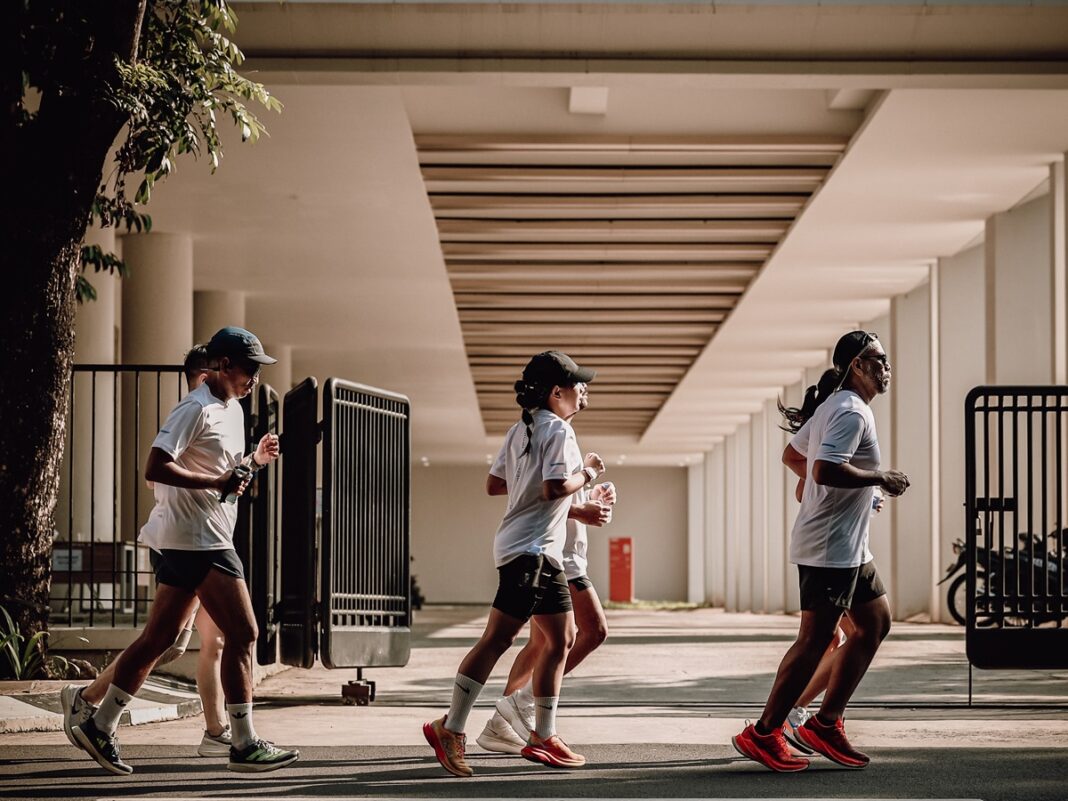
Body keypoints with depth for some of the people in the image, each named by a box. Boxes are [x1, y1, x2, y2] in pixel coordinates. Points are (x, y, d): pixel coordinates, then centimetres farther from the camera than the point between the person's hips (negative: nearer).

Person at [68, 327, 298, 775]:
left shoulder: (233, 410, 17)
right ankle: (244, 746, -6)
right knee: (242, 633, -9)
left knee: (159, 638, 12)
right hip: (196, 540, -10)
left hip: (184, 543, 10)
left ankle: (100, 727, 17)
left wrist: (254, 460, 9)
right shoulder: (196, 410, -14)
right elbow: (155, 468, -21)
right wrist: (217, 482, -22)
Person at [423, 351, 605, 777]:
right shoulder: (558, 430, -10)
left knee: (562, 637, 12)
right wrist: (587, 471, -6)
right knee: (498, 636, -12)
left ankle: (543, 737, 14)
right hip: (531, 549, -10)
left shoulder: (521, 429, 16)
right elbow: (555, 489, -22)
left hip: (541, 553, 10)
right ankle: (450, 728, -12)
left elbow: (493, 484, 15)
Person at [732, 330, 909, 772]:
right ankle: (762, 734, -1)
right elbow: (825, 470, -29)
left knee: (876, 622, 14)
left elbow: (792, 456, 23)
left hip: (848, 547, 11)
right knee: (815, 639, -7)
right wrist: (879, 478, -19)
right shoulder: (851, 412, -17)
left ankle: (826, 723, 16)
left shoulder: (832, 407, 14)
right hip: (830, 547, -11)